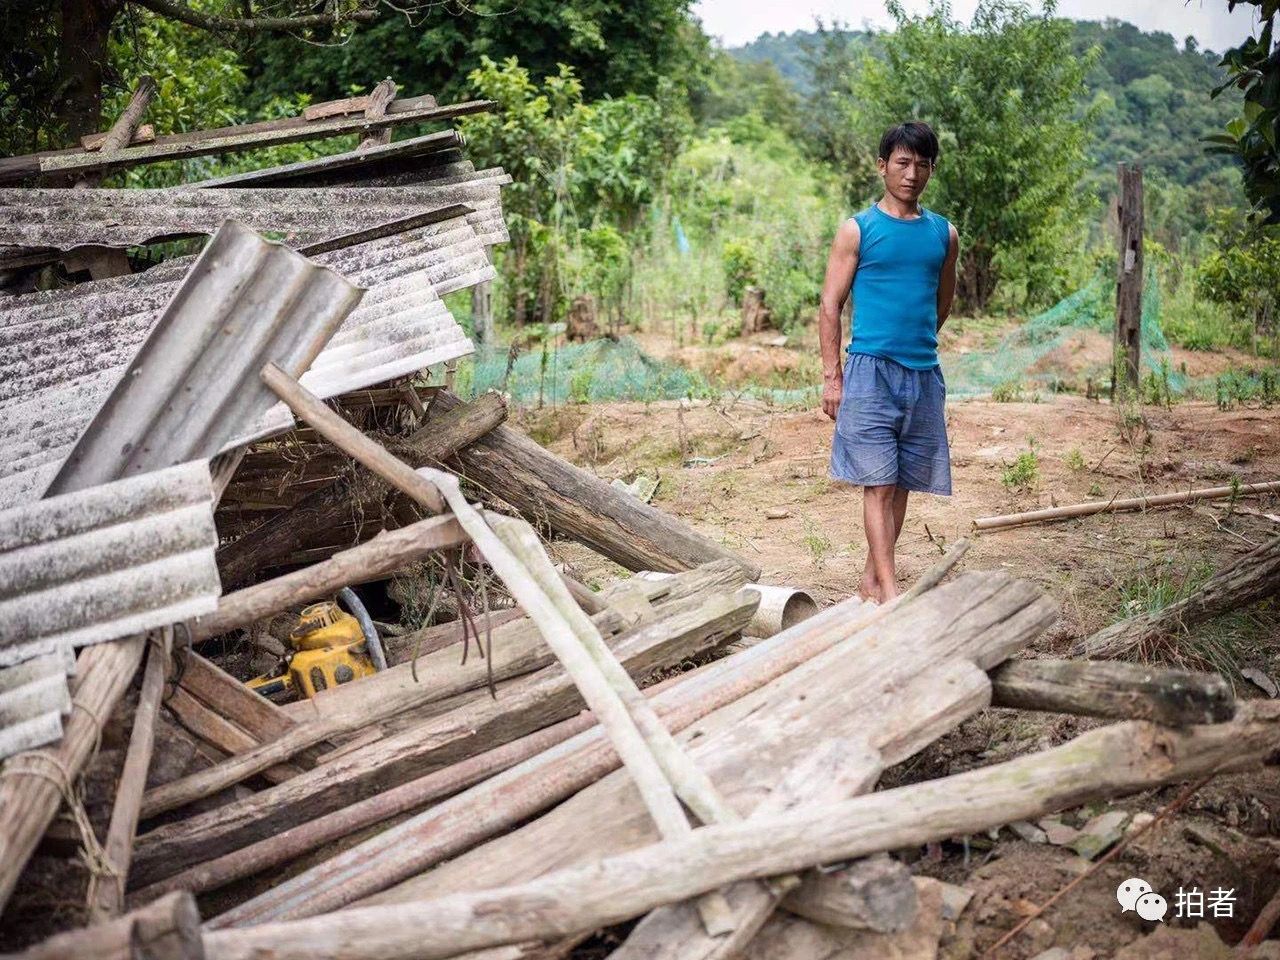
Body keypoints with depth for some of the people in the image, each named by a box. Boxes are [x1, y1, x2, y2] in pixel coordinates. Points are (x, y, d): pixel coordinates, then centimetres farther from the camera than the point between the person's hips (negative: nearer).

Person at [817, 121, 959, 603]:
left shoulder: (944, 234, 11)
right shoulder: (857, 230, 0)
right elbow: (830, 305, -1)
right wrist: (832, 377, -6)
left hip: (924, 374, 4)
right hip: (870, 373, -4)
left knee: (902, 483, 8)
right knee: (879, 484, -7)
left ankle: (871, 578, 20)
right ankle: (890, 592, -9)